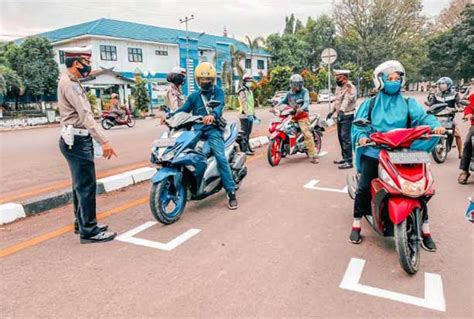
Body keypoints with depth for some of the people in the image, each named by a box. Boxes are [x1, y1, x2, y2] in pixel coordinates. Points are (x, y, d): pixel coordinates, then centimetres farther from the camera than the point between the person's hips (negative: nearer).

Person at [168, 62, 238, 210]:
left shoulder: (218, 92, 9)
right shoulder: (194, 96, 22)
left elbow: (219, 105, -13)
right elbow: (183, 110, 9)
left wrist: (212, 115, -36)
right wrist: (169, 115, -11)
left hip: (213, 129, -4)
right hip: (197, 129, 4)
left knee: (220, 158, -20)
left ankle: (231, 193, -15)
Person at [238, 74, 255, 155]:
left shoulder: (250, 91, 21)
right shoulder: (242, 91, -9)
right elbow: (244, 103, -20)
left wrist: (253, 113, 24)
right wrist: (247, 113, -28)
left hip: (250, 115, 9)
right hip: (245, 115, -9)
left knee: (248, 133, 14)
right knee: (245, 133, -9)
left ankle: (248, 147, 23)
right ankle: (245, 149, -9)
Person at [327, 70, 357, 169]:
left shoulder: (350, 88, -16)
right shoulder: (338, 87, 13)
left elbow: (347, 100, -33)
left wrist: (342, 109, -48)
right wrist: (332, 111, 26)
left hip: (348, 116, -9)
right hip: (340, 115, 9)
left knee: (346, 138, -14)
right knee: (341, 137, 14)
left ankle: (349, 161, -12)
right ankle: (345, 157, 25)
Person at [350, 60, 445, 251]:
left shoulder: (409, 104, 11)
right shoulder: (370, 104, 10)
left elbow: (422, 117, -4)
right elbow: (359, 123, 2)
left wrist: (435, 125, -25)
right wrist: (362, 136, -19)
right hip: (374, 152, -1)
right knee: (364, 188, -9)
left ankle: (425, 229, 12)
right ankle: (356, 224, 9)